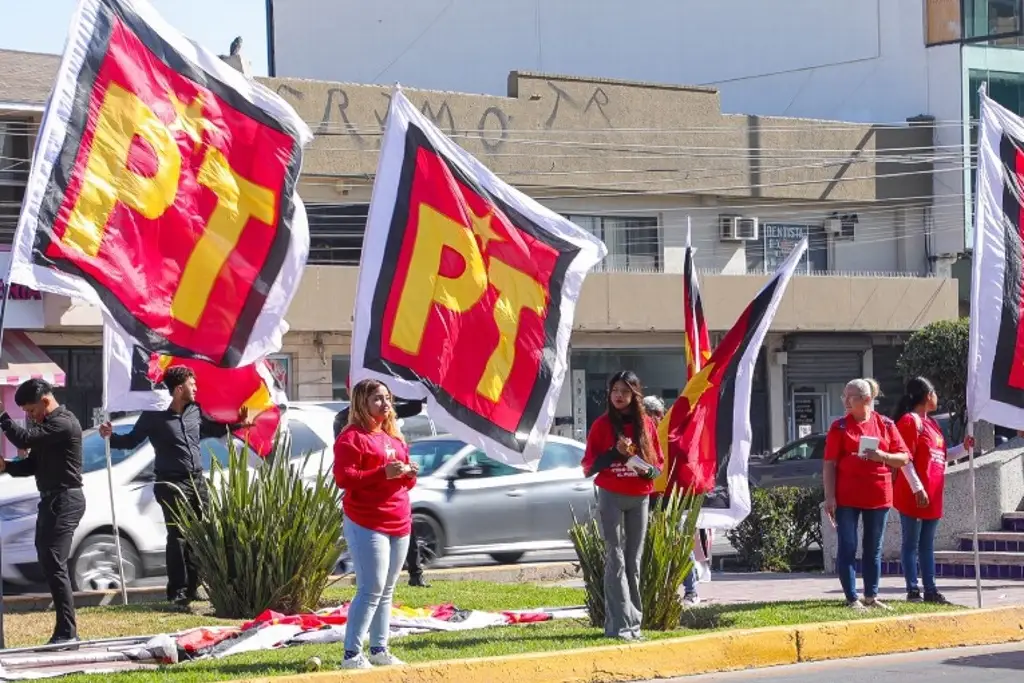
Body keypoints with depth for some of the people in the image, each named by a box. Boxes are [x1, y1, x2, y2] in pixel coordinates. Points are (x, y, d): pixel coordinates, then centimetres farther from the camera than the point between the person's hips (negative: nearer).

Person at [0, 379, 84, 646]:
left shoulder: (63, 423, -14)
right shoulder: (48, 424, 18)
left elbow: (24, 438, -24)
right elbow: (33, 464, 18)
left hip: (65, 500, -11)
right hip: (52, 499, 11)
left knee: (54, 564, -15)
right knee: (49, 562, 12)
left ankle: (67, 632, -16)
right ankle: (66, 631, 17)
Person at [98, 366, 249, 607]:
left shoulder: (195, 411, 10)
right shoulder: (154, 415, -7)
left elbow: (214, 430, 28)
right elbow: (132, 440, 0)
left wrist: (238, 424, 21)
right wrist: (111, 436, -16)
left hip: (197, 481, 6)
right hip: (172, 484, -6)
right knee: (177, 537, -9)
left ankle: (192, 587, 16)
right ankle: (177, 591, -6)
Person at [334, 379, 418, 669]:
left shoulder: (394, 437, 20)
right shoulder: (352, 437, -8)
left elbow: (405, 481, 25)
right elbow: (343, 478, -18)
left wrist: (410, 474, 1)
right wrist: (383, 473, -23)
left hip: (399, 524, 8)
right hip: (366, 525, -8)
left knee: (386, 591, 11)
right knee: (371, 590, -13)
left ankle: (379, 650, 17)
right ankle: (352, 654, -11)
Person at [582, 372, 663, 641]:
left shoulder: (647, 424, 8)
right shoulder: (602, 425, 2)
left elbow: (659, 464, 13)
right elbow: (589, 466, 0)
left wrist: (648, 470, -10)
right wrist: (616, 452, -14)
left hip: (640, 498, 3)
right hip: (611, 497, -3)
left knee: (634, 561, 5)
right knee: (616, 560, -8)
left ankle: (633, 621, 9)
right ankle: (619, 625, -13)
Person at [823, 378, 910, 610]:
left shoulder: (885, 425, 8)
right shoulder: (840, 427, 2)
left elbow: (904, 458, 7)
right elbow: (829, 465, -2)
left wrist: (882, 456, -13)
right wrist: (830, 497, -11)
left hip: (878, 496, 2)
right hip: (847, 497, -2)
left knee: (874, 549, 9)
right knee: (848, 547, -3)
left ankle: (871, 596, 18)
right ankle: (852, 598, 0)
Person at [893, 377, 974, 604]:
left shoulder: (931, 423, 18)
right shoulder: (910, 421, -10)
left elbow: (941, 456, 22)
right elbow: (905, 459, -15)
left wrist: (964, 448, 10)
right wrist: (917, 489, -20)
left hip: (932, 496, 9)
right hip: (914, 495, -9)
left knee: (927, 545, 11)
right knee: (911, 544, -4)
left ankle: (930, 590, 14)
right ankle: (913, 591, -3)